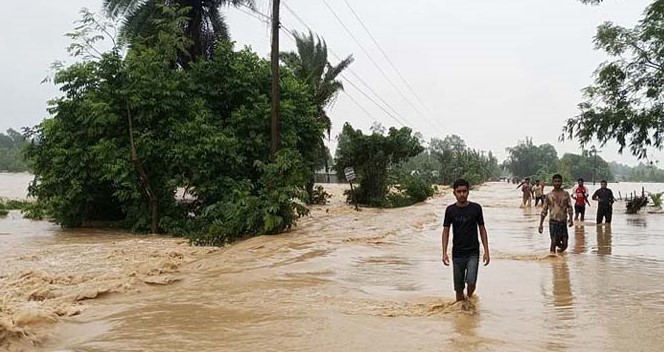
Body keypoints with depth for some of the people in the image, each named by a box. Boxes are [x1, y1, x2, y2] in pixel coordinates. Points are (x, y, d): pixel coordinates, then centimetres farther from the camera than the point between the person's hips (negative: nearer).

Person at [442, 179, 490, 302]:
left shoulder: (476, 208, -3)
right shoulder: (450, 210, -1)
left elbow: (482, 229, 3)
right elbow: (446, 231, 2)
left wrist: (486, 251, -1)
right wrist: (444, 253, -6)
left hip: (473, 252, -1)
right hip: (457, 254, 1)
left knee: (471, 281, -17)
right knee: (459, 288, 5)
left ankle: (470, 300, 13)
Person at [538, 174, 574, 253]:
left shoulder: (565, 194, 6)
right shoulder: (549, 195, 3)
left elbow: (569, 207, 3)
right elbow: (544, 211, 5)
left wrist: (570, 218, -14)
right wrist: (541, 224, 2)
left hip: (563, 222, 2)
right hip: (553, 222, -2)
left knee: (565, 245, 2)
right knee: (554, 241, -13)